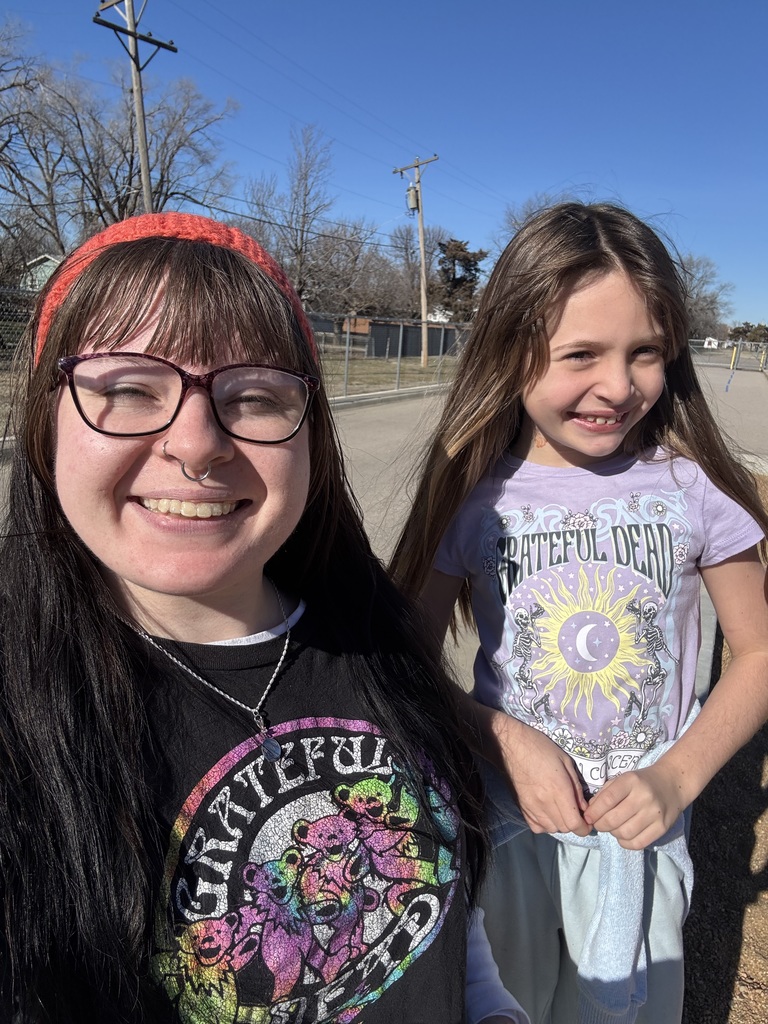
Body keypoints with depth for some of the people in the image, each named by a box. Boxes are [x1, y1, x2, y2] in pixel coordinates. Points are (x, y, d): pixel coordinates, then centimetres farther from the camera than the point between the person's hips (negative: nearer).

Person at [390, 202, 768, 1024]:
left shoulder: (693, 485, -14)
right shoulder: (475, 493, -15)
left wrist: (678, 778, -16)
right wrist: (508, 742, -22)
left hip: (642, 829, 1)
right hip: (504, 816, 0)